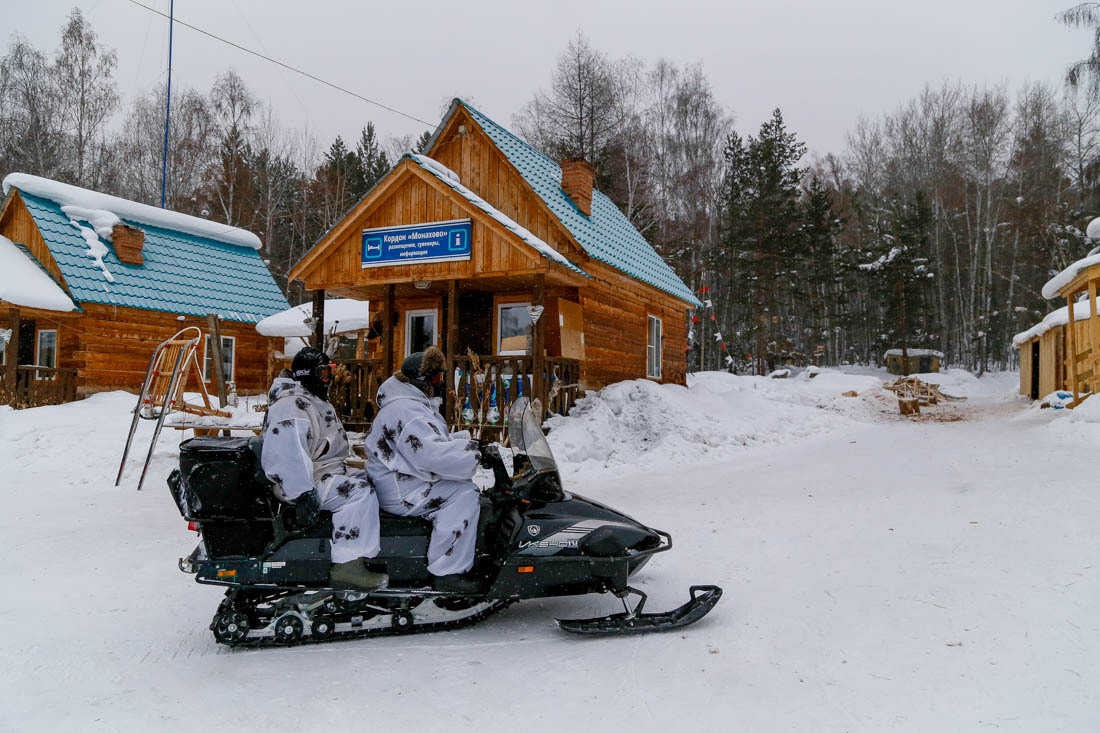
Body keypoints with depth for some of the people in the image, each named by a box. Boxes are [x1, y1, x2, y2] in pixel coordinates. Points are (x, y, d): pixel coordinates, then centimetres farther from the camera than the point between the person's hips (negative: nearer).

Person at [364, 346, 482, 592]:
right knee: (464, 494, -19)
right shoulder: (406, 411, -21)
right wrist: (475, 455, -23)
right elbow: (432, 454, -31)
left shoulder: (416, 405, 16)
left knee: (462, 486, 14)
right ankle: (447, 572, -21)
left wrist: (468, 440, 6)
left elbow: (437, 441, 23)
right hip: (400, 492, -12)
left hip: (401, 481, 12)